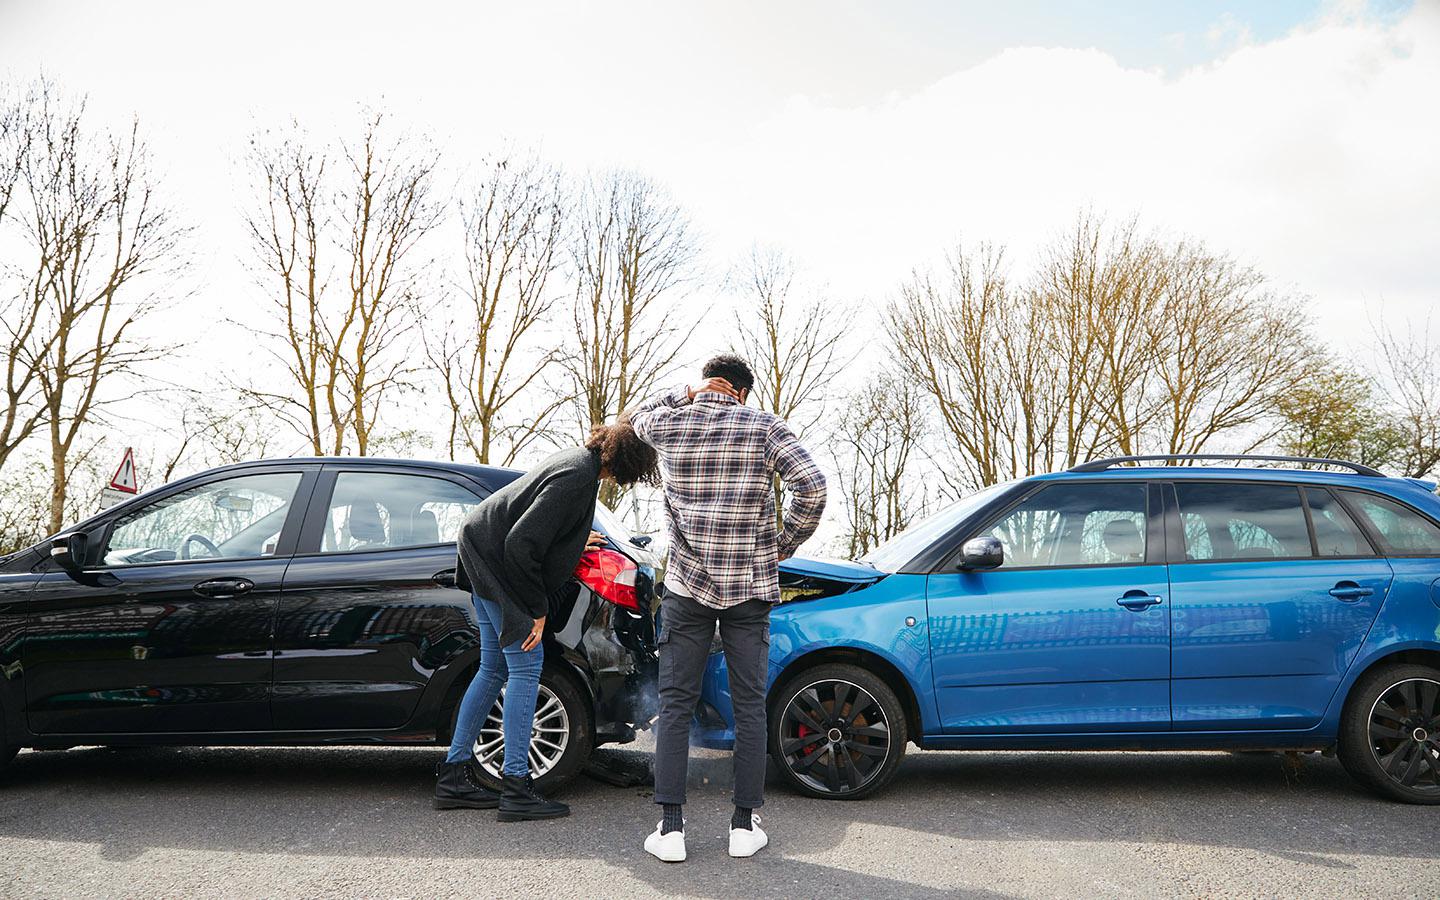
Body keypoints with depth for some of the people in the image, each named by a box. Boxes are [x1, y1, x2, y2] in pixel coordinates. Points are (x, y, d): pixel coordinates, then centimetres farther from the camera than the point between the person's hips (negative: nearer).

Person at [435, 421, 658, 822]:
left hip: (483, 549, 10)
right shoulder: (578, 477, -24)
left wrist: (574, 543, 24)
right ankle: (516, 789, -4)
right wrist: (537, 610, -20)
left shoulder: (579, 460, 6)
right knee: (525, 667, -7)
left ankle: (454, 775, 20)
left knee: (494, 670, 13)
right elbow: (521, 543, -27)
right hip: (498, 560, -10)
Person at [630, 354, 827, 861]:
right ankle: (744, 824, 12)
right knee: (749, 706, 8)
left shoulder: (669, 425, 4)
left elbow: (638, 418, 29)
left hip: (687, 585, 1)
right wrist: (784, 545, 1)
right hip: (750, 588, 0)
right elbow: (812, 486, -11)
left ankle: (671, 827, 5)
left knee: (675, 705, 6)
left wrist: (684, 395, 13)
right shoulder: (764, 427, 1)